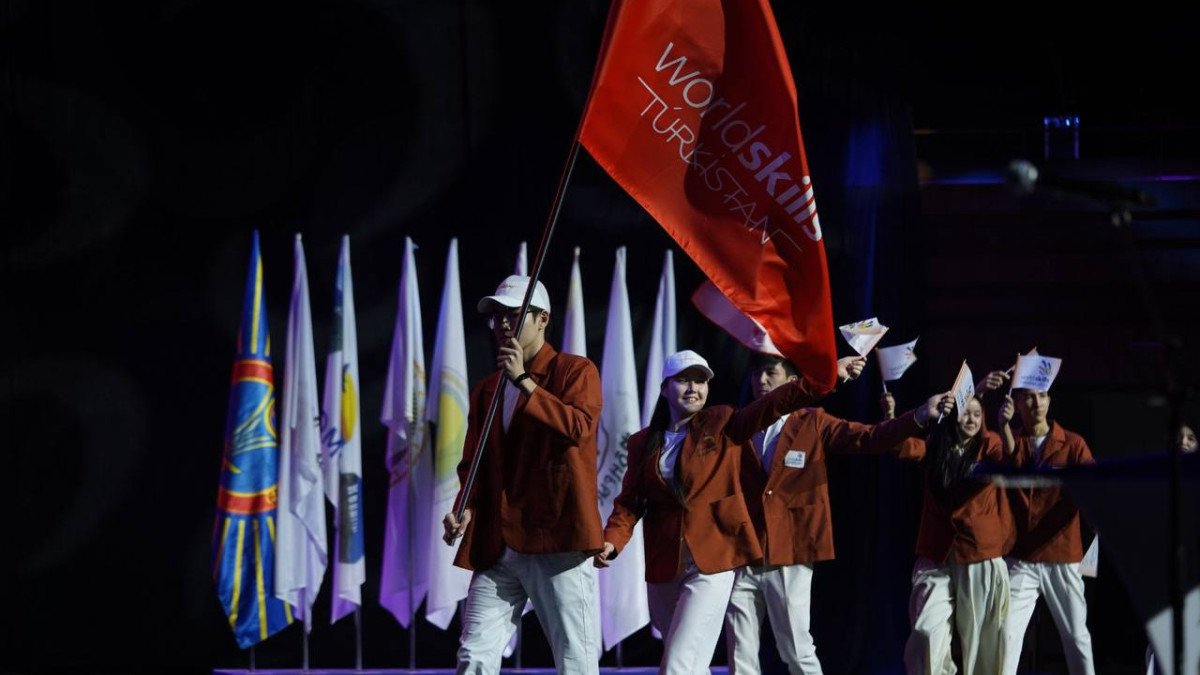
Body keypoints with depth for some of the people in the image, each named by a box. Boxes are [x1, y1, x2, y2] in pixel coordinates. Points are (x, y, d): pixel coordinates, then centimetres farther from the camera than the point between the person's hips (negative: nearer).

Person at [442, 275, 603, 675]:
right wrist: (465, 509, 0)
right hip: (497, 545, 6)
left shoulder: (576, 371, 2)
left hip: (558, 540, -6)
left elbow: (579, 426, -17)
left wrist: (523, 381, -15)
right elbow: (473, 464, 20)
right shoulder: (486, 390, 19)